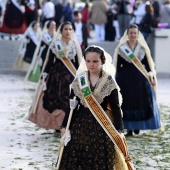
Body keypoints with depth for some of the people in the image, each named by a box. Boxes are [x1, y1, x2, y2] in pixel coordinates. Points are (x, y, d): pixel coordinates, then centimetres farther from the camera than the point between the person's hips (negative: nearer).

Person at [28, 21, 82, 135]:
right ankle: (57, 126, 6)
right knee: (55, 101, -4)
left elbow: (79, 63, 7)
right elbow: (49, 61, 6)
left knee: (70, 101, -8)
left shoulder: (75, 45, 6)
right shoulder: (54, 45, 5)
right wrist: (44, 75, 1)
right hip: (56, 75, 0)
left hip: (70, 77, 0)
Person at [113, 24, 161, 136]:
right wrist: (117, 80, -2)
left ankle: (137, 126, 11)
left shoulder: (143, 48, 7)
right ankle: (129, 128, 3)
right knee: (127, 103, -3)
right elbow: (118, 66, 3)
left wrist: (151, 76, -1)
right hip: (125, 78, -1)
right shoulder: (121, 48, 3)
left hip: (140, 77, 1)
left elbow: (147, 64, 8)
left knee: (141, 102, -2)